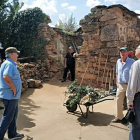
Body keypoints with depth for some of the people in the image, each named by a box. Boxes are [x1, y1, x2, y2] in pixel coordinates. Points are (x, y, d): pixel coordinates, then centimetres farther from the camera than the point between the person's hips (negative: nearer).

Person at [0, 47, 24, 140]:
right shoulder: (10, 64, -19)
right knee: (8, 117, 1)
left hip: (12, 95, 10)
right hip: (10, 95, -10)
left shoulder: (8, 63, 14)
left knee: (13, 114, 20)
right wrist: (14, 87, -24)